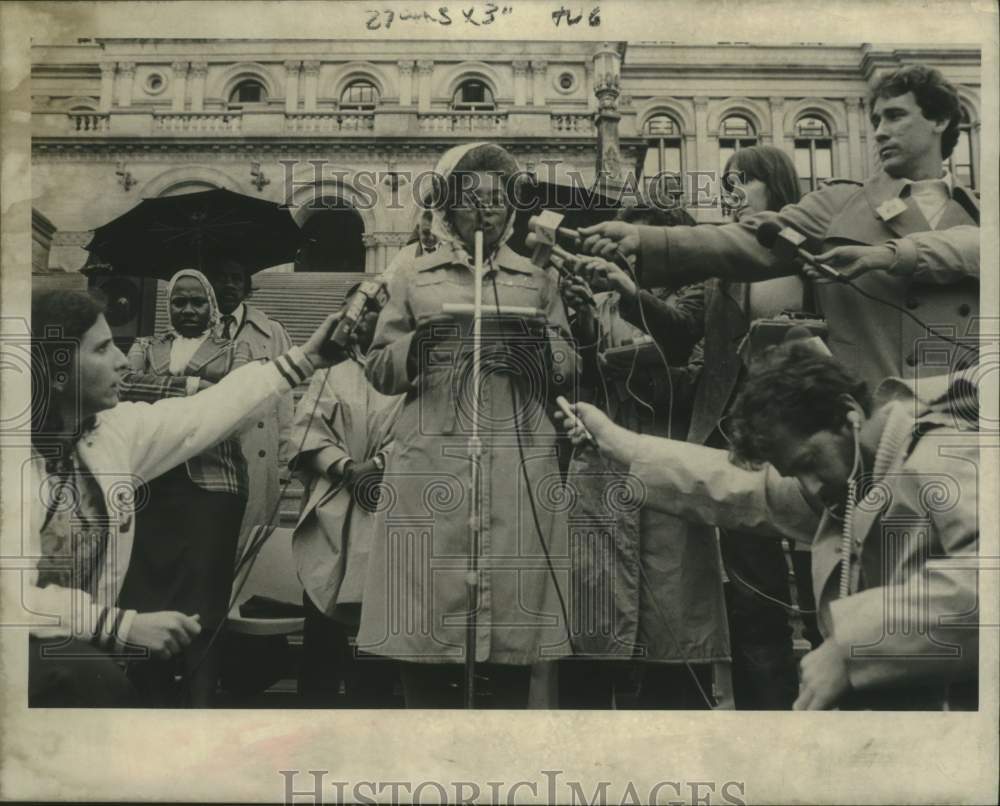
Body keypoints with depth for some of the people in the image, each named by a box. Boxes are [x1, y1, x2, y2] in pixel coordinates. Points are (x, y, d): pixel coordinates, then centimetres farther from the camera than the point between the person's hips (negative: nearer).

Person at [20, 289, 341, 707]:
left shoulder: (116, 428, -3)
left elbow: (206, 412, 8)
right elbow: (17, 596, -27)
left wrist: (303, 358, 11)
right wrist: (125, 625, -34)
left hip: (85, 644, 7)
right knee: (92, 677, -31)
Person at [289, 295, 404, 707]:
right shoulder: (328, 372, 16)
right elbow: (306, 429, 4)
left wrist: (377, 464, -17)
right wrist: (345, 467, -11)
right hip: (331, 514, 2)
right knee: (323, 624, 1)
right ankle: (315, 700, 10)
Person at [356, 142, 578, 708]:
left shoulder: (540, 280, 18)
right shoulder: (412, 278, 16)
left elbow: (570, 369, 12)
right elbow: (379, 370, 10)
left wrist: (542, 347, -8)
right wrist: (417, 346, -9)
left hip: (519, 470, 1)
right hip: (432, 467, 0)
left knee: (514, 630, -2)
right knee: (427, 620, -4)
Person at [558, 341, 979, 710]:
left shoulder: (942, 456, -17)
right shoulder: (846, 480, 11)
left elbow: (979, 574, -34)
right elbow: (737, 484, 21)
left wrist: (852, 642, -31)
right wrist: (620, 444, 21)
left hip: (942, 698, -7)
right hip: (871, 697, 7)